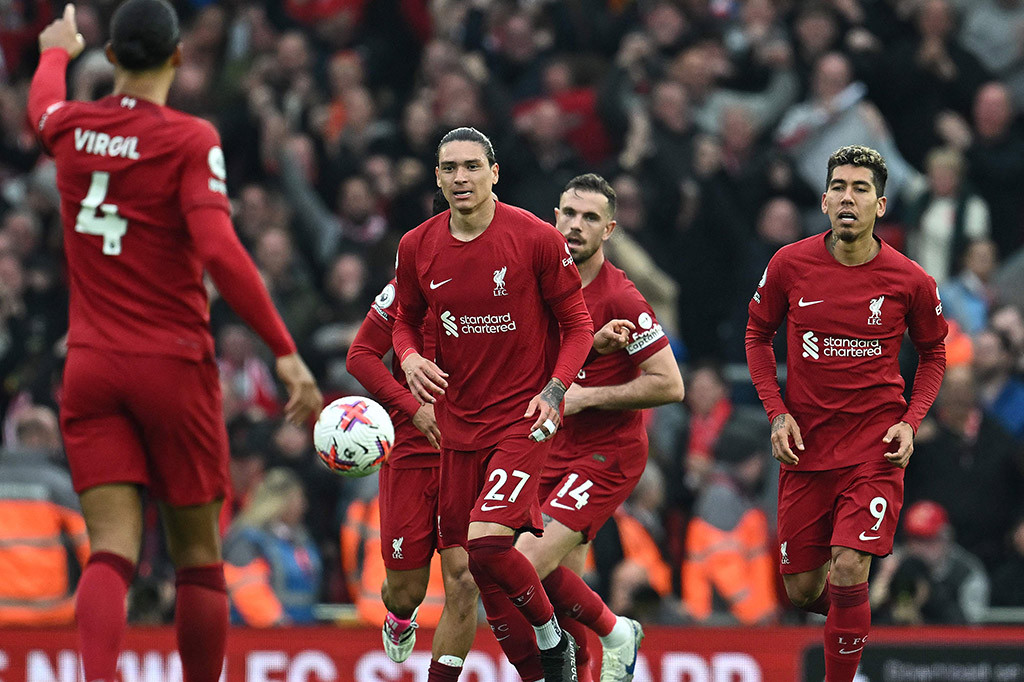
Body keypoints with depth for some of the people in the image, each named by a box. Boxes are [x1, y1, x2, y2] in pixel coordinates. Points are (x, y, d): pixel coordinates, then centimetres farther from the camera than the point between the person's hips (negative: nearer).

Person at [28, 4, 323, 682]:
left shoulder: (71, 128, 3)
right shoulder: (191, 140, -10)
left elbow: (42, 101, 29)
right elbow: (219, 251, -21)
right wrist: (286, 352, -20)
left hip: (90, 365, 3)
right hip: (173, 366, -3)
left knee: (112, 550, -6)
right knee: (199, 557, 9)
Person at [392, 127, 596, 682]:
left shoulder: (537, 239, -10)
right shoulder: (417, 247, 2)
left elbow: (576, 325, -2)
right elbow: (406, 320, 18)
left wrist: (554, 391, -16)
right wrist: (411, 358, -5)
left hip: (524, 418, -5)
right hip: (458, 422, 5)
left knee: (487, 543, -23)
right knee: (472, 568, 6)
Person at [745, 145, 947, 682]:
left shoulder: (909, 281, -7)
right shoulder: (789, 265, -5)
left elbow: (933, 352, 10)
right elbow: (758, 334, 10)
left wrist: (910, 422, -4)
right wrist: (777, 412, -1)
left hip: (875, 447, -2)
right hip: (805, 446, 2)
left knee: (849, 572, -18)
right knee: (802, 589, 6)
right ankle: (836, 603, 42)